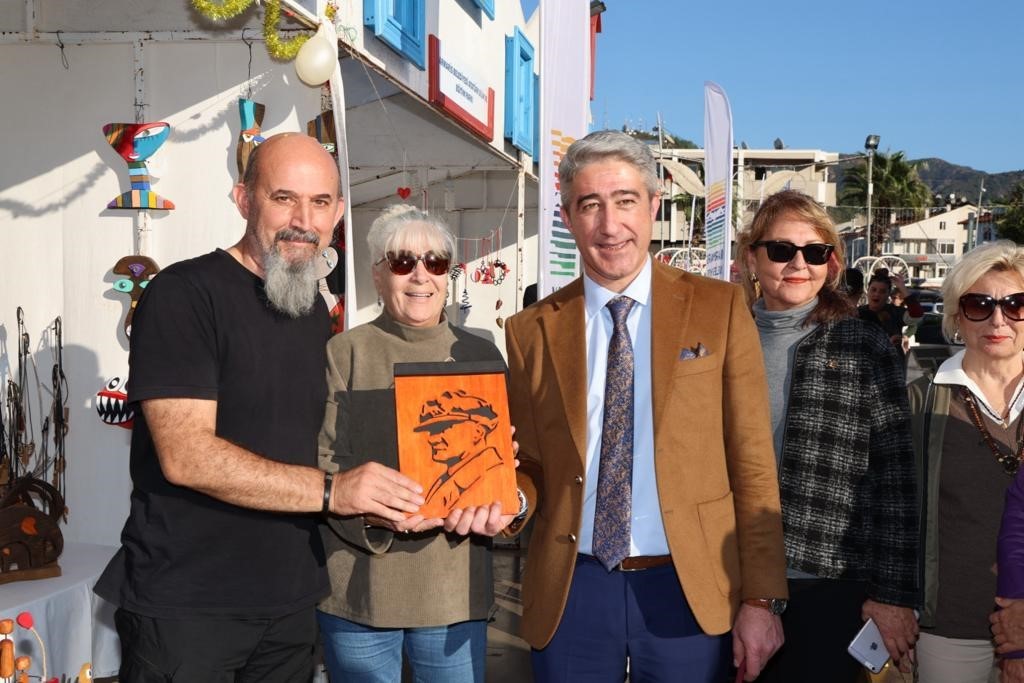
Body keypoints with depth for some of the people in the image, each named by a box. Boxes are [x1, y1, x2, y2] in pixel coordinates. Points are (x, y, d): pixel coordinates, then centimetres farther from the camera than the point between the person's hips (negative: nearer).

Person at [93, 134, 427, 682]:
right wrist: (331, 491, -24)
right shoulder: (183, 294, -13)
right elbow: (186, 456, -22)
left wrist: (381, 494, 1)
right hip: (185, 607, -7)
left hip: (292, 601, 7)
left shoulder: (315, 311, 11)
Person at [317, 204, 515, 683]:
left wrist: (501, 504, -14)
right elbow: (321, 464, -5)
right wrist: (374, 512, -23)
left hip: (455, 588, 3)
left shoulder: (481, 356, 8)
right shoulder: (345, 354, -1)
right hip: (359, 589, -2)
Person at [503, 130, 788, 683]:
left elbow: (752, 464, -2)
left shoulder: (719, 308, -1)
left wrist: (762, 598, -4)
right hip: (571, 592, 2)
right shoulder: (531, 331, 2)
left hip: (687, 590, -1)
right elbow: (530, 467, 9)